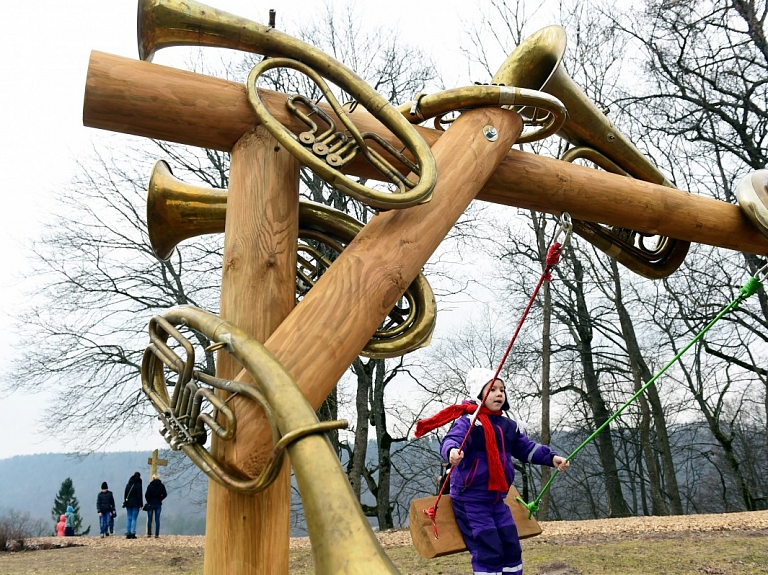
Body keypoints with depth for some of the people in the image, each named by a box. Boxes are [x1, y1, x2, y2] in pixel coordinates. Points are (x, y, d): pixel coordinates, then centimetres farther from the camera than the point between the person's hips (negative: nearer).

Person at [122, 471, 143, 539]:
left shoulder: (128, 484, 7)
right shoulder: (138, 485, -9)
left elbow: (125, 495, 11)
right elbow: (139, 496, -11)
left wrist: (125, 503, 16)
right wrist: (141, 505, -7)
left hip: (128, 504, 5)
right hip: (135, 504, -5)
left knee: (128, 518, 9)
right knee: (134, 519, -1)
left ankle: (128, 533, 8)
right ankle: (132, 534, -4)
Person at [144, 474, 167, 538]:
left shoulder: (150, 485, -8)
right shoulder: (162, 486, -1)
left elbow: (147, 495, -11)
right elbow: (165, 494, -3)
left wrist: (148, 501, 6)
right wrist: (159, 499, 9)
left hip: (151, 504, -2)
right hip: (158, 504, 2)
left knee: (149, 520, 8)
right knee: (157, 520, 5)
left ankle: (149, 534, 7)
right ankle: (157, 534, 2)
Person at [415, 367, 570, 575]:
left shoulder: (509, 425, 10)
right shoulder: (468, 421, -15)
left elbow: (526, 448, 19)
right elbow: (451, 441, -32)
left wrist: (551, 457, 6)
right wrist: (452, 451, -56)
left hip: (496, 500, 8)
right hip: (470, 500, -8)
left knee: (512, 549, 11)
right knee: (489, 553, -9)